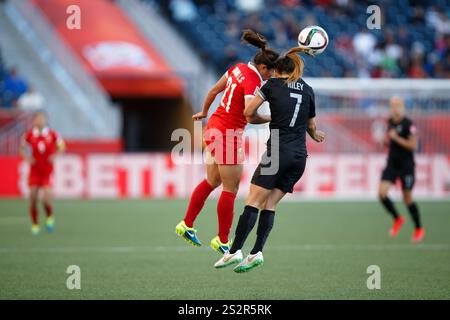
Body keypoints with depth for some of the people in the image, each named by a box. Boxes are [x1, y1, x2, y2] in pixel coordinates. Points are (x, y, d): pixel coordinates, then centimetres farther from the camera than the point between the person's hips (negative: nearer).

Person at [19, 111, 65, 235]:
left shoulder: (52, 134, -6)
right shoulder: (29, 135, -3)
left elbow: (61, 146, 6)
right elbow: (22, 148, 9)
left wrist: (55, 155, -12)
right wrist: (27, 157, -9)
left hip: (47, 172, -1)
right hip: (34, 170, 1)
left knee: (46, 199, -13)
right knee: (33, 198, -1)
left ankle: (49, 217, 18)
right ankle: (35, 224, 18)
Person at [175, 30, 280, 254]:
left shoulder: (239, 68, 5)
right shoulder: (253, 82, -21)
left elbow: (214, 90, 16)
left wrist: (204, 112, 30)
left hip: (214, 128, 9)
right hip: (228, 136, -9)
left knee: (212, 181, 21)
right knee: (231, 189, 2)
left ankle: (186, 225, 29)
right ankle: (222, 240, 10)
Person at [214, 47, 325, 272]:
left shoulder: (273, 84, 4)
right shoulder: (307, 90, 15)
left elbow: (249, 113, 5)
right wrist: (315, 135, 44)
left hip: (279, 151, -5)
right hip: (300, 156, 5)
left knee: (254, 202, -5)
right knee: (270, 204, 8)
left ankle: (235, 251, -14)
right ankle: (256, 252, -5)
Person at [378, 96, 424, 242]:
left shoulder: (408, 125, -14)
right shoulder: (390, 122, 7)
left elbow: (413, 146, -17)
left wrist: (396, 138, -21)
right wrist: (385, 141, -1)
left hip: (406, 166, -6)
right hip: (392, 164, 6)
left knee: (407, 199, 2)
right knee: (382, 193, -11)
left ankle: (419, 229, 22)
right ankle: (397, 219, 13)